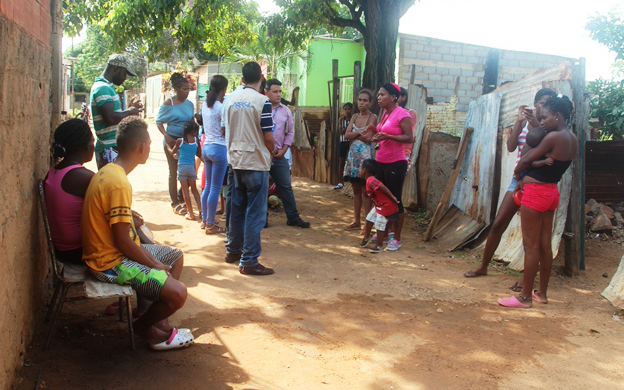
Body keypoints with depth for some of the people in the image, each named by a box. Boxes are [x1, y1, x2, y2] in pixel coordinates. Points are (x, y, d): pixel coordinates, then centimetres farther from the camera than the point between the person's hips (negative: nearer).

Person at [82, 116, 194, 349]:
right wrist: (157, 266, -10)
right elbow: (123, 242, -24)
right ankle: (144, 326, 8)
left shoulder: (109, 172, 8)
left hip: (113, 252, 11)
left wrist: (154, 260, 5)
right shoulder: (118, 184, -24)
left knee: (175, 256, 22)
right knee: (177, 293, -21)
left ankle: (156, 319, 18)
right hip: (110, 262, -11)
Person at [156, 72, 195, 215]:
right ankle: (175, 203, 11)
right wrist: (166, 135, -19)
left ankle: (181, 197, 26)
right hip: (172, 139, -5)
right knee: (173, 171, 3)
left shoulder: (189, 104, 7)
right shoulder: (168, 103, -7)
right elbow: (158, 121, -4)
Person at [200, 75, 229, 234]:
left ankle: (205, 220, 25)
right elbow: (226, 131, -13)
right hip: (219, 148, -8)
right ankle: (210, 224, 3)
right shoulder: (221, 107, -14)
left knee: (208, 186, 16)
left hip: (206, 147, 8)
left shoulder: (205, 106, 8)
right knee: (216, 188, -2)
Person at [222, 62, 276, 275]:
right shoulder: (262, 101, -14)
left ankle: (233, 250, 29)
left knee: (237, 208, 18)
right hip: (256, 162, -6)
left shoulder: (231, 101, 5)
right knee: (255, 213, -1)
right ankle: (249, 261, 1)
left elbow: (226, 131, 12)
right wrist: (271, 152, 4)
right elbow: (268, 138, -15)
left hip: (236, 160, 7)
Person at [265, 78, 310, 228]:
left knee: (286, 186, 5)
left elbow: (290, 133, 14)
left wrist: (283, 150, 2)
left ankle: (293, 217, 12)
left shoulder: (285, 111, 10)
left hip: (279, 155, 3)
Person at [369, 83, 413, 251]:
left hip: (395, 163, -8)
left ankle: (397, 239, 9)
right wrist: (375, 130, 4)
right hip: (381, 162, 8)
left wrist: (387, 136, -25)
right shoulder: (385, 114, 12)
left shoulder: (402, 114, -12)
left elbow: (409, 138, -17)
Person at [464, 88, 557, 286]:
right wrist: (519, 120, -14)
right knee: (498, 224, 5)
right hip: (519, 179, 4)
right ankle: (483, 266, 20)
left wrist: (536, 126, -31)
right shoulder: (523, 121, 8)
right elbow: (511, 147, -5)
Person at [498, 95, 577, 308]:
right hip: (552, 192, 9)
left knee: (531, 245, -3)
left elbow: (526, 160, -11)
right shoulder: (573, 139, 8)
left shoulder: (554, 137, -18)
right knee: (545, 245, 14)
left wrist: (517, 173, 7)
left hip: (536, 192, -9)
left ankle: (525, 296, 3)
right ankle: (542, 292, 23)